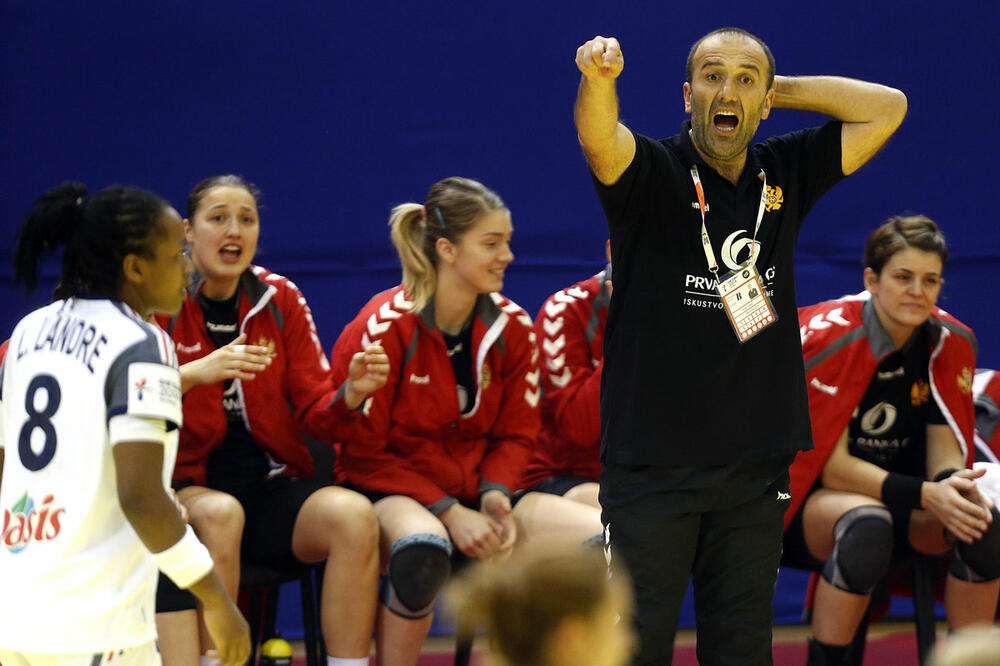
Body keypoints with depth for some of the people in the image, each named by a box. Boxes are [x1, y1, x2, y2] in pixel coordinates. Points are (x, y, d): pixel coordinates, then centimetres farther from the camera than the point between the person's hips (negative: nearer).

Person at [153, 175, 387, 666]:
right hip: (184, 491, -3)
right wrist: (195, 374, -30)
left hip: (271, 487, 3)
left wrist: (349, 396, -17)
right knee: (220, 515, -37)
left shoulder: (281, 299, 8)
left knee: (354, 515, -25)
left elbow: (316, 415, 6)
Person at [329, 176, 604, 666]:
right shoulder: (383, 328, -13)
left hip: (476, 495, 5)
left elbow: (515, 436, 10)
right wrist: (447, 513, -20)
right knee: (423, 550, -43)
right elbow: (363, 455, -11)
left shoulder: (513, 328, 3)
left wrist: (495, 495, -12)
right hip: (392, 493, -5)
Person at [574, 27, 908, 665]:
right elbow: (598, 135, -27)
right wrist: (599, 76, -49)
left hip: (755, 465, 4)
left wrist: (779, 88, 4)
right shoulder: (653, 174, -5)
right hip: (651, 463, -4)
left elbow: (887, 106, 10)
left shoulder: (785, 173, 9)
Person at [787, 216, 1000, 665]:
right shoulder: (827, 339, -19)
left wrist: (954, 485, -30)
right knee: (867, 523, -39)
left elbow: (945, 451, -4)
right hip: (809, 503, -5)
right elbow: (829, 464, -20)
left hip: (901, 503, 5)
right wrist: (924, 494, -33)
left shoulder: (950, 342, -4)